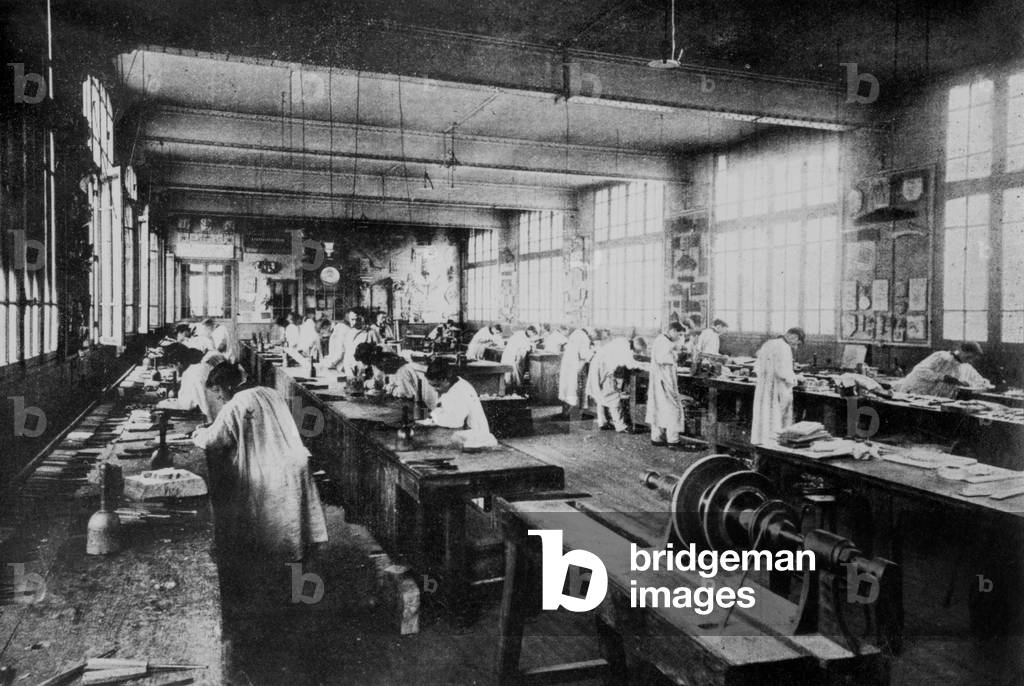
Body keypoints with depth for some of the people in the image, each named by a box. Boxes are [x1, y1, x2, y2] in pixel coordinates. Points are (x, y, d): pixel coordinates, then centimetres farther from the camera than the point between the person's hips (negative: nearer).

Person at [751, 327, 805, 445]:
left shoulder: (768, 344, 12)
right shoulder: (783, 348, -15)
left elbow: (757, 368, 17)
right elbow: (783, 372, -20)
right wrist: (793, 378, -3)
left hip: (763, 390, 8)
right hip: (778, 393, -8)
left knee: (763, 419, 11)